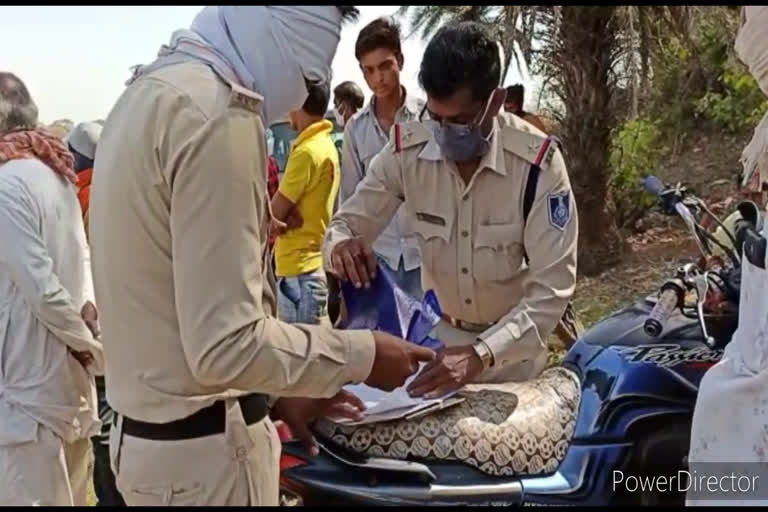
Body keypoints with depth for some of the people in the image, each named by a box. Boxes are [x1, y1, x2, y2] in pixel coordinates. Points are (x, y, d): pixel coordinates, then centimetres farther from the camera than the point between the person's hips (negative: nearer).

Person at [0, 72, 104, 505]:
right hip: (64, 372, 8)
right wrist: (89, 305, 0)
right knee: (67, 493, 19)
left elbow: (41, 286, -20)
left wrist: (92, 346, -9)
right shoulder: (54, 172, 9)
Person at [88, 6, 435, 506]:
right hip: (203, 445, -9)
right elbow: (225, 343, -24)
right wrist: (362, 354, -12)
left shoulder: (154, 89, 10)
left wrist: (272, 397, 13)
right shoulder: (218, 111, -21)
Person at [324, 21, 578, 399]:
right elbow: (347, 223, -8)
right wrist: (342, 247, -33)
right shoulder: (405, 151, -18)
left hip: (514, 342, -2)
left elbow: (551, 288, -27)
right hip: (439, 333, 2)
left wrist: (481, 354, -41)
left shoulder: (538, 163, -26)